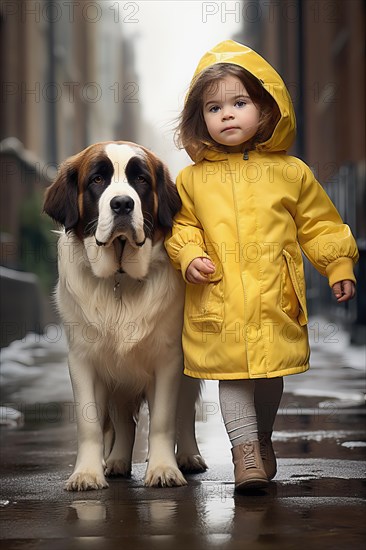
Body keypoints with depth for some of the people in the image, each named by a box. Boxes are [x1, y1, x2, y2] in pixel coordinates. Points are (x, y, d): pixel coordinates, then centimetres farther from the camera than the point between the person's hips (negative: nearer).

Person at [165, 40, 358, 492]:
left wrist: (340, 267, 7)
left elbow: (318, 224, 11)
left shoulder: (289, 171, 4)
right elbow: (181, 226, 14)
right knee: (232, 375, -4)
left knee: (272, 375, 13)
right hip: (219, 300, -1)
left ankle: (263, 436, 35)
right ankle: (245, 450, 3)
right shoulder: (193, 178, 3)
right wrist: (189, 257, -5)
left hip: (275, 300, 1)